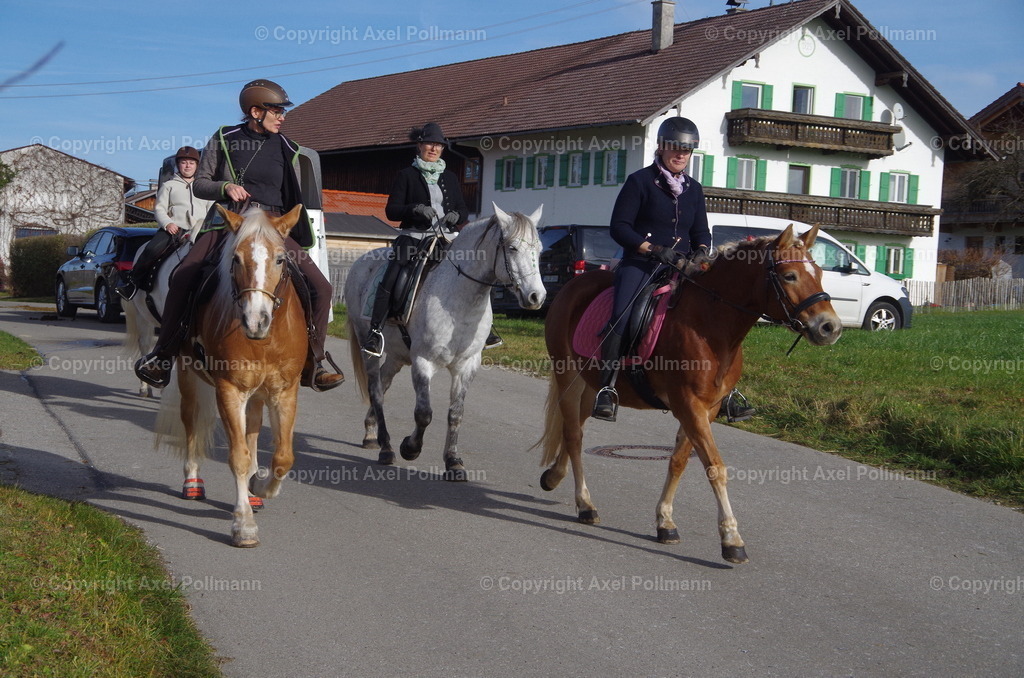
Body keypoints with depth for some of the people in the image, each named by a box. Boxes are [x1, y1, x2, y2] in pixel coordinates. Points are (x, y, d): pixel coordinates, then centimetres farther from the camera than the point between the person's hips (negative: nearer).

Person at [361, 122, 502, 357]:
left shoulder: (450, 177, 17)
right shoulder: (407, 175, 5)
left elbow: (464, 210, 18)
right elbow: (391, 210, -1)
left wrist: (456, 216, -6)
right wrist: (415, 209, -19)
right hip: (413, 237, -4)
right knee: (389, 280, -23)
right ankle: (375, 331, -19)